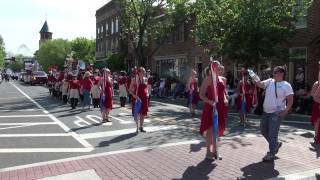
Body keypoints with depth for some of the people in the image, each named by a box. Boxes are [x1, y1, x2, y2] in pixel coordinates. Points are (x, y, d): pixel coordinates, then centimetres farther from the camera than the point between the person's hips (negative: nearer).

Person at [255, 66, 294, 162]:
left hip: (277, 113, -7)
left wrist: (286, 110, -21)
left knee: (272, 133, -6)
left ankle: (271, 154, 5)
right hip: (266, 112, 7)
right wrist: (254, 77, -18)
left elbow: (290, 100, -8)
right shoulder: (269, 81, 8)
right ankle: (276, 144, 37)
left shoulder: (286, 85, -7)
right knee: (263, 129, 16)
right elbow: (260, 84, -2)